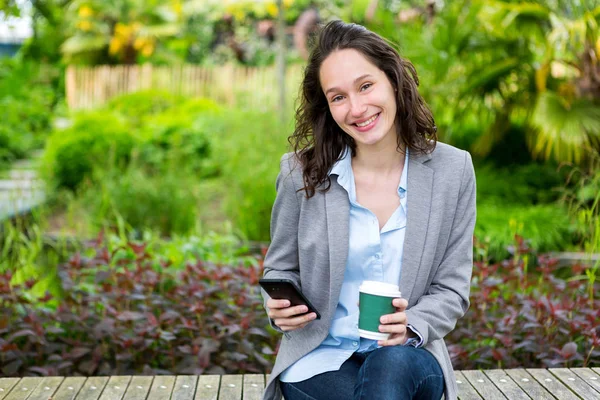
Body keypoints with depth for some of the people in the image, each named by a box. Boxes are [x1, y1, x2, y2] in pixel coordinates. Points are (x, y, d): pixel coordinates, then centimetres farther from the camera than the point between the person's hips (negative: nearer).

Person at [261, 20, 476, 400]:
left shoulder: (452, 170, -3)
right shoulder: (303, 171, -4)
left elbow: (451, 288, 0)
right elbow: (281, 267, 8)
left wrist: (412, 326, -20)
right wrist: (279, 304, -15)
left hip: (409, 357, 0)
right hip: (320, 359, 0)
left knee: (391, 365, -35)